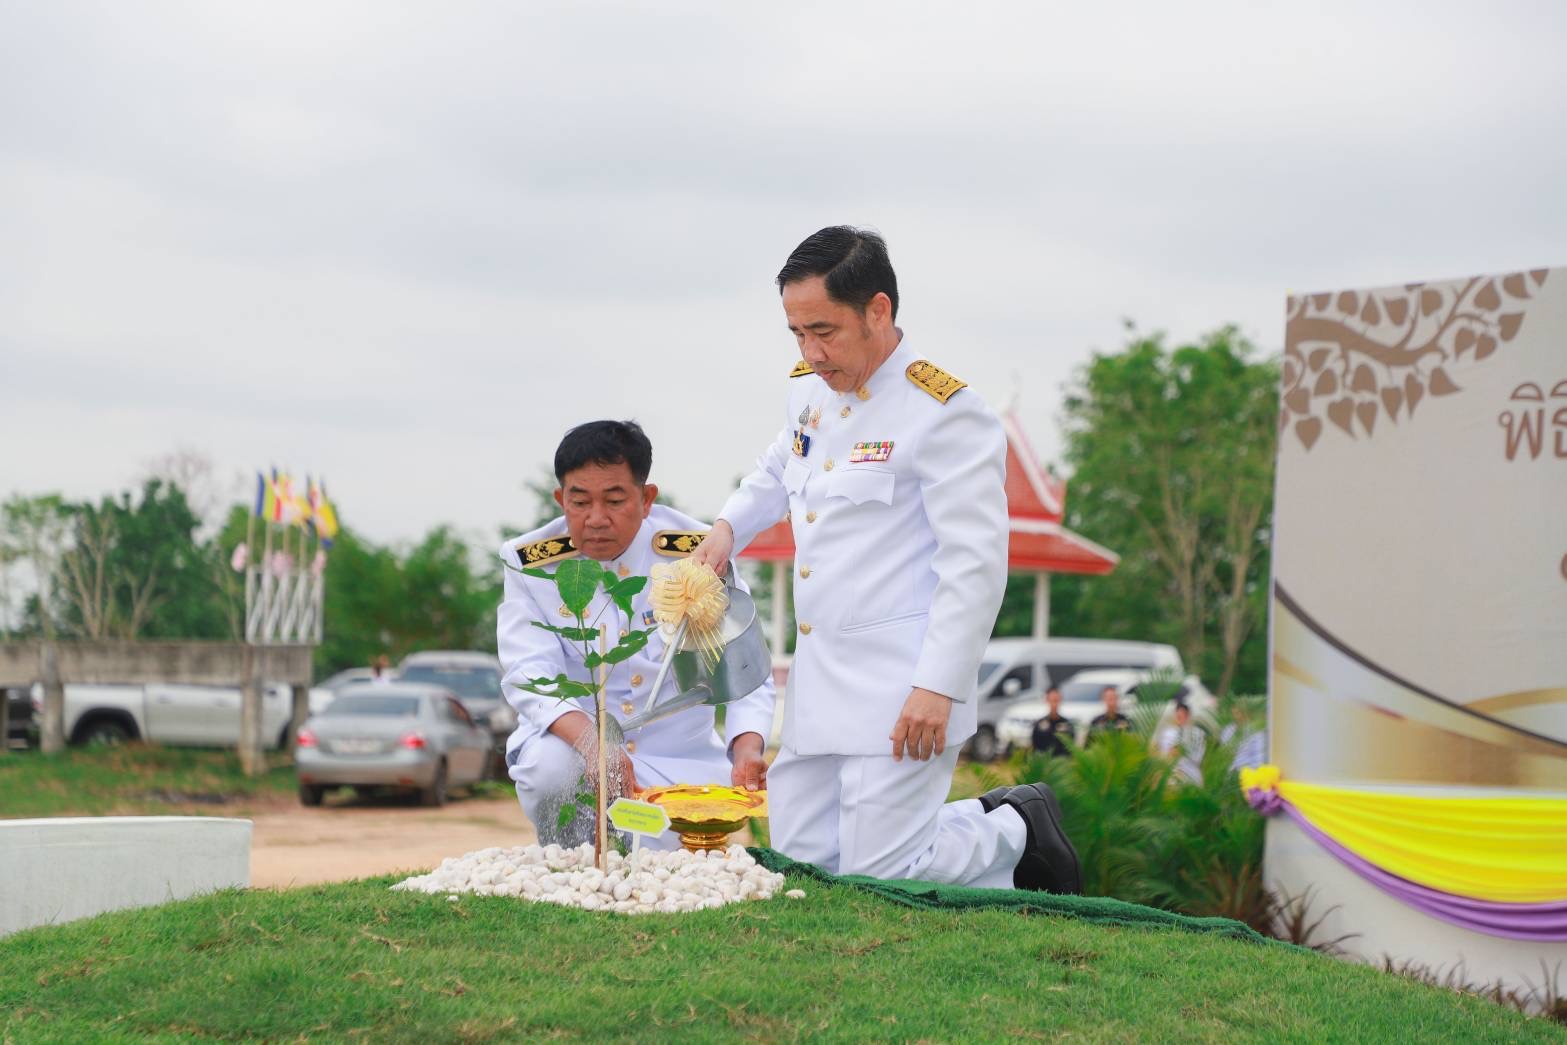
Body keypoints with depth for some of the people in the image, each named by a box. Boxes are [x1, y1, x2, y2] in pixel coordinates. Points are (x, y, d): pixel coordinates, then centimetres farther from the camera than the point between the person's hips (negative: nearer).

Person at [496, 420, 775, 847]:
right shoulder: (531, 563, -7)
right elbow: (530, 673, -17)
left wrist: (747, 749, -31)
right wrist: (590, 741, -39)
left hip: (680, 759, 1)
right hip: (570, 743, 0)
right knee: (551, 765, -34)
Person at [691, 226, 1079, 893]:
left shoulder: (946, 412, -15)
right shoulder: (811, 390, 9)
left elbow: (975, 563, -17)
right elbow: (775, 474, 31)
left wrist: (938, 687, -22)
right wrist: (727, 527, 11)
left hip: (902, 688, -8)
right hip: (819, 685, 8)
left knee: (877, 881, -9)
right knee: (802, 864, 9)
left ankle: (1018, 832, 16)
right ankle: (988, 818, 24)